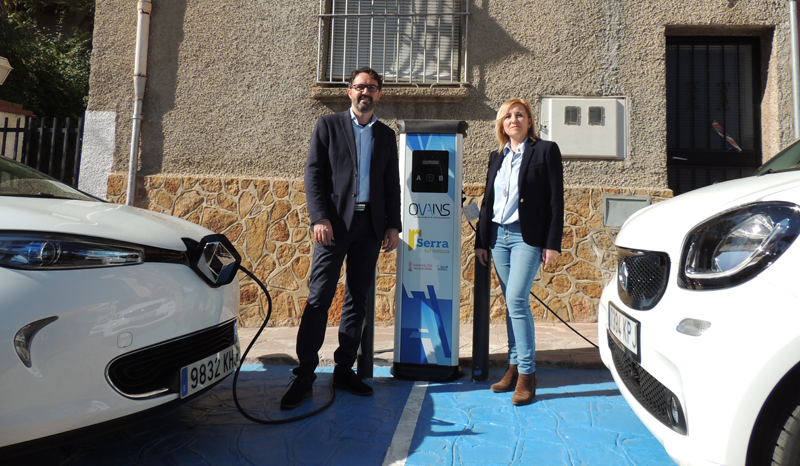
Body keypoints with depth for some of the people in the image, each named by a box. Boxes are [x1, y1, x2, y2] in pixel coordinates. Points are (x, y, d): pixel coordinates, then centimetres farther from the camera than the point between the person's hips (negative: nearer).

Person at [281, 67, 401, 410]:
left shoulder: (386, 135, 17)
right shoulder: (328, 125, 8)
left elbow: (392, 185, 15)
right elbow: (313, 174, 0)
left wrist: (393, 225, 6)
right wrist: (319, 218, -11)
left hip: (370, 226, 4)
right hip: (335, 223, -3)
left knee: (358, 300, 7)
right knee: (319, 298, -7)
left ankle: (344, 369, 18)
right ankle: (304, 376, 1)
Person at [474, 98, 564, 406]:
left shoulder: (546, 151, 0)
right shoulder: (496, 157, 15)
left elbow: (556, 199, -5)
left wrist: (552, 242, -10)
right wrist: (480, 240, 12)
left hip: (527, 236, -5)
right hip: (498, 236, 5)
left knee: (517, 300, -14)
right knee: (512, 303, 9)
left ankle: (527, 373, -2)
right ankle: (514, 367, 18)